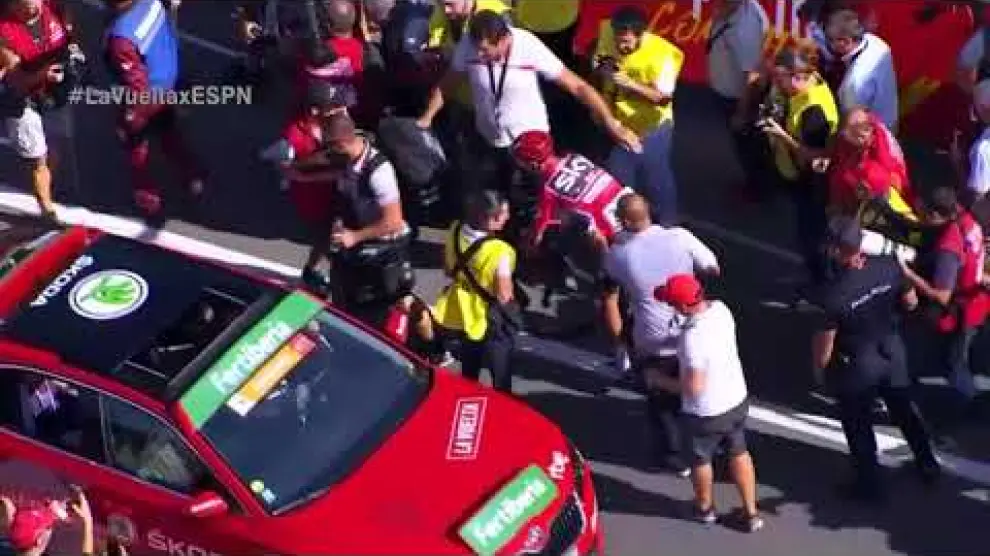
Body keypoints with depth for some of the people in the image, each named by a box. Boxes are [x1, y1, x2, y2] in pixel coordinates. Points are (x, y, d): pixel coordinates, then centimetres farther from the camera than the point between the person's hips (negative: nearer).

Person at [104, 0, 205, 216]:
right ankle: (194, 178, 48)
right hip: (169, 85, 6)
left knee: (136, 148, 21)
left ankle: (149, 197, 41)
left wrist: (129, 122, -14)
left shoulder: (121, 37, -39)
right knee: (170, 134, 31)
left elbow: (138, 87, -30)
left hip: (147, 98, -6)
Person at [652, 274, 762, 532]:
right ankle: (751, 513, 38)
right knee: (739, 453, 26)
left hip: (706, 413, -6)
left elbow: (694, 387, -28)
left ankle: (705, 508, 47)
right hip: (737, 399, 6)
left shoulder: (693, 338, -36)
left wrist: (659, 380, -15)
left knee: (700, 460, 22)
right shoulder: (720, 308, -12)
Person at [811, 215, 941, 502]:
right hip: (892, 351, 5)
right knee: (905, 410, 28)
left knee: (858, 426, 19)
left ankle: (869, 484, 37)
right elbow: (911, 303, -2)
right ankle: (928, 464, 48)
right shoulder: (889, 265, -20)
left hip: (857, 366, -5)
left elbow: (824, 343, -21)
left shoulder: (832, 293, -33)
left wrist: (819, 367, 0)